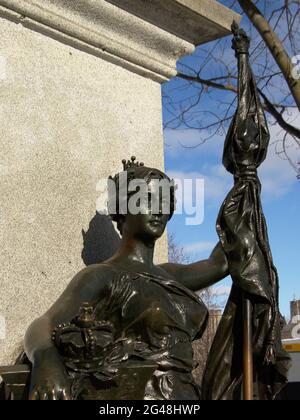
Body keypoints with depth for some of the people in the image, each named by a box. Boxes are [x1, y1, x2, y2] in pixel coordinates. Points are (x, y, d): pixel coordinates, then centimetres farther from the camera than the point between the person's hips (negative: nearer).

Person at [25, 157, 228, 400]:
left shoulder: (168, 275, 18)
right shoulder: (102, 276, -3)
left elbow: (221, 263, 26)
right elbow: (42, 327, -15)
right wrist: (46, 358, -39)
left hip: (182, 393, 7)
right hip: (126, 393, -7)